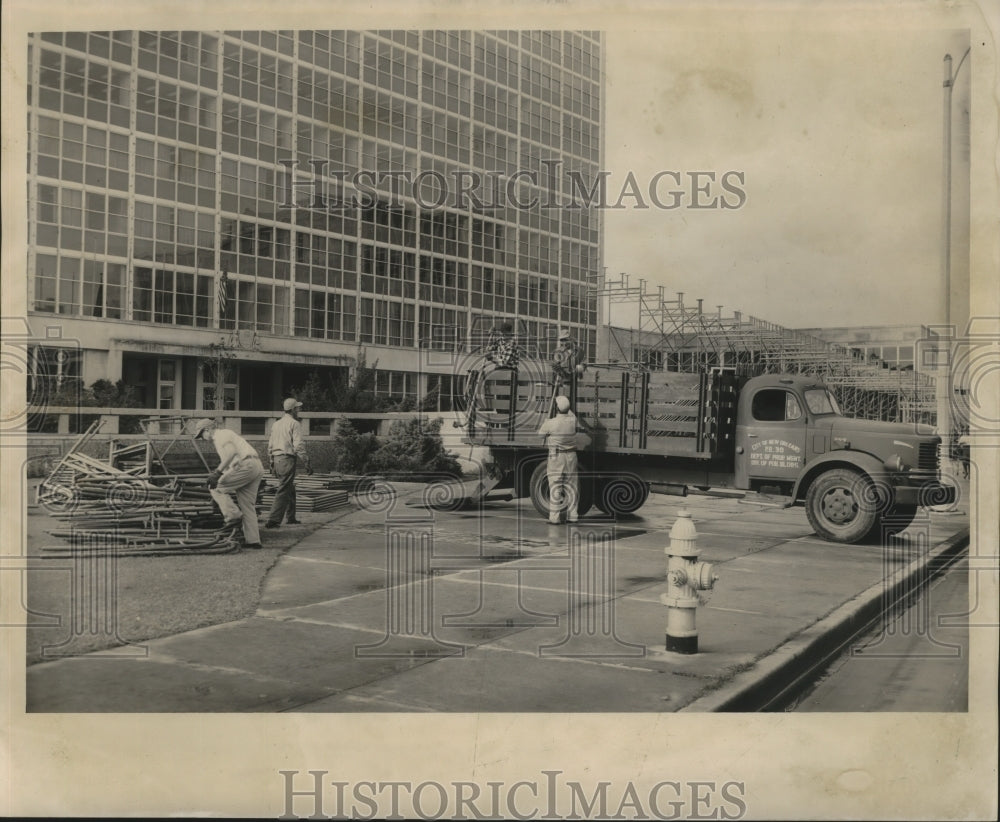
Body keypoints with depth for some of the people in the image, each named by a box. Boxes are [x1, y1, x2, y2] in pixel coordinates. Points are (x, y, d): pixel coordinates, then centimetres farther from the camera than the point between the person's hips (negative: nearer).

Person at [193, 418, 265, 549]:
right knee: (247, 505, 10)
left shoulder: (220, 435, -2)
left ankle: (232, 515, -4)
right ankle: (253, 540, 9)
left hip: (246, 465, -10)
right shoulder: (225, 435, 30)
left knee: (216, 487, -2)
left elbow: (231, 452, -21)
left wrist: (217, 472, -23)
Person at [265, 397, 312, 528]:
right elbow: (298, 445, -14)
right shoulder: (294, 424, -7)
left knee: (290, 489, 19)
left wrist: (272, 463, 25)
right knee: (283, 491, -7)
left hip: (277, 459, 8)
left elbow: (270, 445, 18)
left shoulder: (276, 424, 16)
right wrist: (306, 463, -11)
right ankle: (272, 520, -12)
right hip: (288, 459, -8)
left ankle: (291, 518, 24)